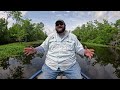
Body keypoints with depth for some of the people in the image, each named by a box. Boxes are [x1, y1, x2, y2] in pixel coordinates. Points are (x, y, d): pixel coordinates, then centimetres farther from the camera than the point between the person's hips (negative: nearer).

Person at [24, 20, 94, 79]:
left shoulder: (72, 36, 9)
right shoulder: (50, 36, 12)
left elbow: (79, 49, 9)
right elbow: (43, 47, 14)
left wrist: (84, 52, -13)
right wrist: (35, 50, -4)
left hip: (70, 65, 0)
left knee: (78, 77, -12)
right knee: (45, 77, -7)